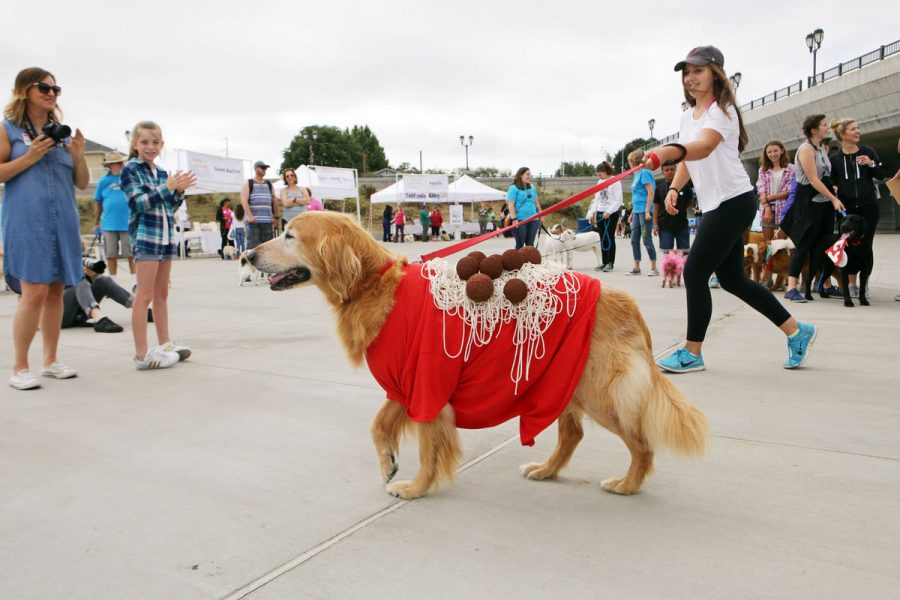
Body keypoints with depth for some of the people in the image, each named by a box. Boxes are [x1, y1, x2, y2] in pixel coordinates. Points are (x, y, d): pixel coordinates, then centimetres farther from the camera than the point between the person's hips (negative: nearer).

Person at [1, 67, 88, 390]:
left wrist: (78, 155, -2)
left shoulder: (62, 132, 15)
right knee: (35, 292, -13)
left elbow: (82, 183, 15)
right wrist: (31, 157, -13)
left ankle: (51, 361, 18)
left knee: (56, 291, 7)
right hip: (27, 221, -5)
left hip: (63, 222, 5)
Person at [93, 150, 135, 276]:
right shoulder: (103, 180, 6)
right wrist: (96, 223, 12)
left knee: (132, 255, 1)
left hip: (128, 223, -1)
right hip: (109, 224, 2)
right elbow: (98, 203, 11)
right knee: (111, 256, 7)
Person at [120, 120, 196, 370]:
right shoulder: (130, 170, -3)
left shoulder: (162, 173, 15)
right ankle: (142, 354, -5)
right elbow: (138, 204, -15)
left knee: (162, 293, 13)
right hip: (145, 236, -7)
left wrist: (179, 191, -1)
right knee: (145, 295, -7)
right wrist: (167, 187, -21)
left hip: (166, 236, 7)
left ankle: (165, 343, 21)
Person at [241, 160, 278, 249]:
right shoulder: (248, 184, 6)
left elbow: (274, 201, 19)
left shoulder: (269, 184, 19)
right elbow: (244, 201, -5)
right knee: (252, 245, -9)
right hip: (253, 221, -4)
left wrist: (276, 217, 10)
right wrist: (250, 216, -18)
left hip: (268, 220, 4)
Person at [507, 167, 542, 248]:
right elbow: (511, 205, -11)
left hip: (533, 220, 6)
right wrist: (514, 219, -19)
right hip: (520, 220, -6)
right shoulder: (514, 188, -4)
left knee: (530, 244, 8)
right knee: (520, 244, -1)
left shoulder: (532, 188, 16)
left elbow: (536, 202, 23)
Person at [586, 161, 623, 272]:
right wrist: (592, 213, 9)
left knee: (610, 237, -5)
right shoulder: (600, 182, 14)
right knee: (603, 238, 7)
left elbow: (618, 200, -12)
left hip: (612, 213, -6)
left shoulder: (615, 181, -8)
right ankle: (604, 262, 12)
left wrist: (609, 211, -20)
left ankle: (610, 263, 2)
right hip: (600, 213, 7)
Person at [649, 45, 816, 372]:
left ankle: (691, 354, 2)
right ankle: (797, 331, 27)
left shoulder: (722, 111, -14)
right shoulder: (688, 116, 13)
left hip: (733, 202, -9)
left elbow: (703, 147, -35)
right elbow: (687, 159, 22)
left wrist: (668, 151, -54)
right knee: (732, 279, 13)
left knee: (694, 274, -11)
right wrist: (674, 189, 4)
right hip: (716, 206, 9)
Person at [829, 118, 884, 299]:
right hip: (846, 208, 0)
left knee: (865, 246, 1)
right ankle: (851, 284, 10)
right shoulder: (834, 159, 3)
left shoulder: (868, 152, 4)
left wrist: (871, 164, -12)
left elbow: (882, 175, 5)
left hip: (868, 207, 0)